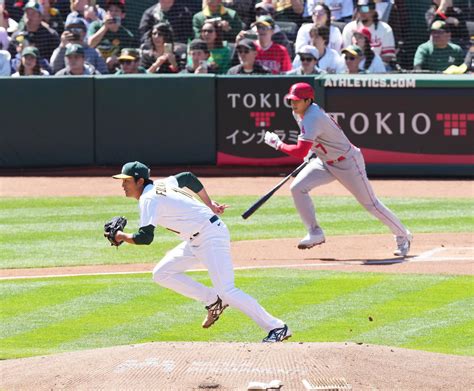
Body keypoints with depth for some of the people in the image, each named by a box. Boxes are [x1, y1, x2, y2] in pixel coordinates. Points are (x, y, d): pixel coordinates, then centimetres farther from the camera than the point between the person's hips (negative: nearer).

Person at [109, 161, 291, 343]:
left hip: (211, 237, -10)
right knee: (161, 273, 8)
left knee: (226, 292, -16)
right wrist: (209, 205, 24)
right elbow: (188, 178, 26)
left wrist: (122, 236, -3)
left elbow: (145, 237, -21)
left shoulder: (149, 198, -15)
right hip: (196, 242, 10)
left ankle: (277, 328, -14)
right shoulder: (161, 185, 12)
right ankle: (213, 301, 9)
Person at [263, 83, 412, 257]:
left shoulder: (313, 119, -32)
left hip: (348, 163, -9)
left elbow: (300, 152, -39)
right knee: (297, 187, -10)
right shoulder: (298, 112, -3)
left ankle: (403, 236, 17)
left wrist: (278, 144, -26)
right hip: (325, 162, 9)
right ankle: (315, 233, -2)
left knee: (370, 203, 1)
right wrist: (312, 150, 7)